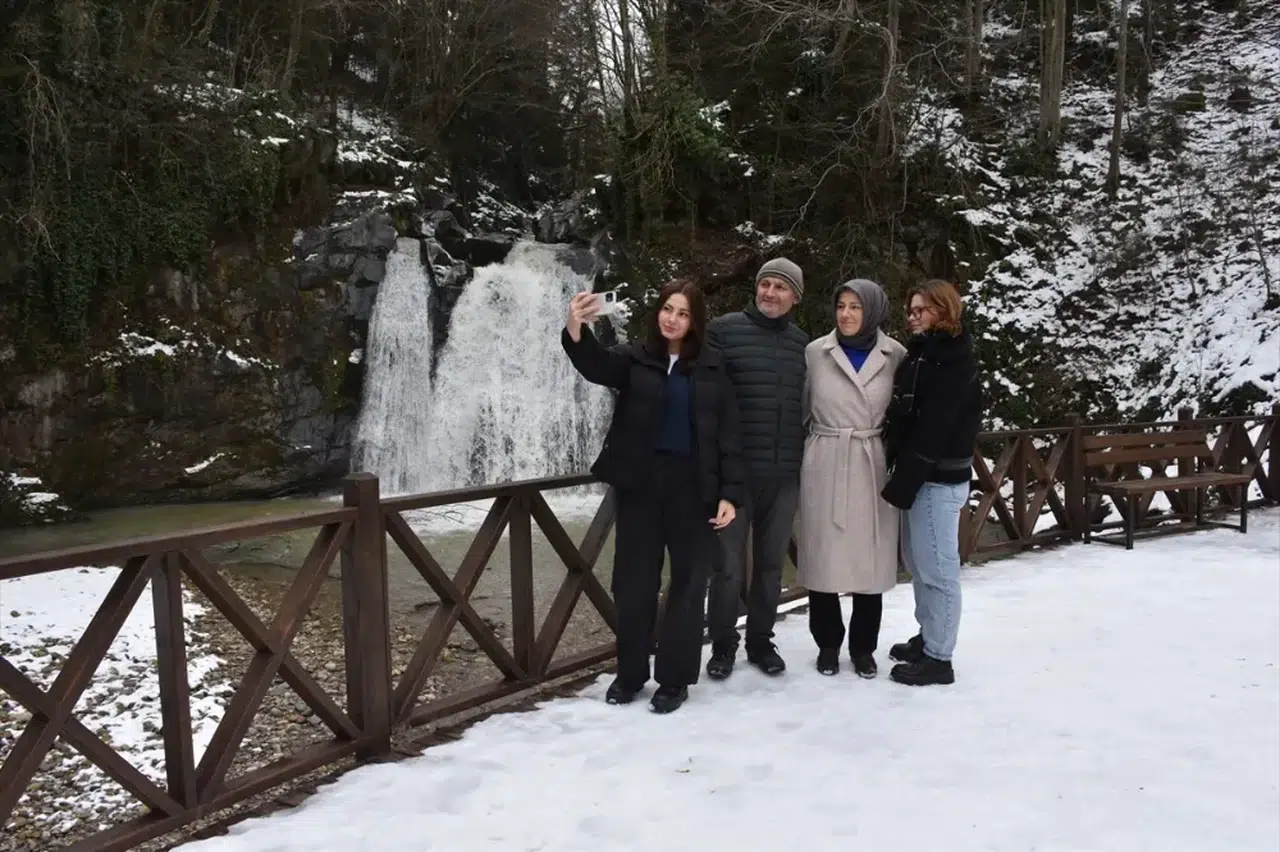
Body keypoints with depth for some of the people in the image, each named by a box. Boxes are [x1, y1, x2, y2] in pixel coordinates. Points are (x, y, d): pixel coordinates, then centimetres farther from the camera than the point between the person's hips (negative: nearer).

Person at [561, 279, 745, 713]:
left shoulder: (711, 368, 4)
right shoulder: (635, 359, 3)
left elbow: (727, 433, 2)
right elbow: (596, 365, -19)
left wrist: (730, 493, -6)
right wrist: (576, 331, -40)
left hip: (692, 486, 0)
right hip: (641, 484, 1)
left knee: (688, 582, 5)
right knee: (633, 580, 7)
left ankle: (674, 678, 16)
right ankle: (630, 673, 21)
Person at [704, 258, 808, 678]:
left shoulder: (802, 343, 10)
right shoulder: (723, 329, -3)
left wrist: (804, 456, 11)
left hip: (785, 473, 4)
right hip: (734, 470, -3)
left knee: (771, 563, 13)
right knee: (728, 563, 4)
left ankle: (761, 641, 27)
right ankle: (722, 645, 19)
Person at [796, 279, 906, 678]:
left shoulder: (895, 355, -1)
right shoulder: (815, 352, -2)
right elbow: (798, 407, 6)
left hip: (872, 468, 1)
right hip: (824, 466, 0)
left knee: (870, 560, 6)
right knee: (823, 556, 4)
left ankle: (863, 646, 22)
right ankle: (828, 643, 21)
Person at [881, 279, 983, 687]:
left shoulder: (952, 362, -14)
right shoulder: (923, 353, 16)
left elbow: (935, 430, -20)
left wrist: (901, 483, -20)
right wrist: (901, 476, 7)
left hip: (938, 478, -10)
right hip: (922, 474, 10)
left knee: (937, 567, -3)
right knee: (918, 561, 17)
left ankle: (938, 657, 5)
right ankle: (928, 638, 30)